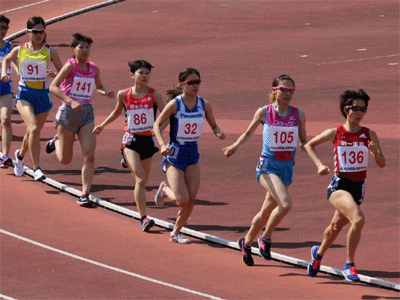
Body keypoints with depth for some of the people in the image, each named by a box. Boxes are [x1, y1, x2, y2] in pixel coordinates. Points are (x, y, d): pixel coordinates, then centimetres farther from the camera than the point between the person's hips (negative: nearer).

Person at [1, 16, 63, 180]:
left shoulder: (50, 51, -3)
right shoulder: (19, 50, 0)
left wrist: (54, 74, -21)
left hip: (43, 94, 2)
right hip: (25, 94, -2)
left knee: (33, 132, 17)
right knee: (34, 128, -23)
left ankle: (20, 154, 50)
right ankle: (36, 168, -22)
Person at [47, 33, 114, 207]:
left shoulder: (94, 69, 4)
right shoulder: (70, 66, -11)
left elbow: (99, 87, 24)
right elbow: (53, 87, -21)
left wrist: (106, 93, 1)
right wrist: (71, 101, -33)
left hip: (87, 114, 3)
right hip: (68, 112, -3)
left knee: (89, 156, -13)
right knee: (65, 160, 9)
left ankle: (85, 195, -9)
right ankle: (56, 141, 44)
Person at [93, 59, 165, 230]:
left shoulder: (154, 95, -3)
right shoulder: (123, 95, 0)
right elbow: (117, 111, 20)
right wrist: (103, 125, 17)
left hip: (148, 140, 2)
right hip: (131, 141, -2)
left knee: (143, 181, 12)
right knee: (140, 178, -16)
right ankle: (143, 218, -18)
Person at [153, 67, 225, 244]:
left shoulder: (204, 104, 0)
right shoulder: (175, 104, -13)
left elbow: (213, 125, 12)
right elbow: (157, 125, -7)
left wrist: (218, 133, -12)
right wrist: (162, 145, -22)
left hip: (193, 153, 5)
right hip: (175, 154, -5)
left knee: (191, 199, -2)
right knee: (182, 200, -13)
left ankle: (176, 233, 17)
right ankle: (165, 189, 22)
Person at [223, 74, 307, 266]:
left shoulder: (298, 115, 4)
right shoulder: (264, 112, -4)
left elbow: (303, 142, 12)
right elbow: (248, 133, 9)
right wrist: (235, 146, -8)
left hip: (287, 167, 4)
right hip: (267, 165, -4)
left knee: (266, 212, 13)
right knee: (285, 203, -26)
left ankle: (246, 242, 36)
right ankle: (265, 239, -5)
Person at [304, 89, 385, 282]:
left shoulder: (369, 135, 0)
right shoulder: (335, 133, -5)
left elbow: (382, 164, -1)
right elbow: (309, 145, 10)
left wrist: (375, 152, -21)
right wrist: (319, 165, -4)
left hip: (358, 188, 4)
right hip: (339, 185, -4)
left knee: (336, 226, 22)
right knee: (358, 219, -28)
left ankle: (319, 253, 51)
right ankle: (349, 265, -16)